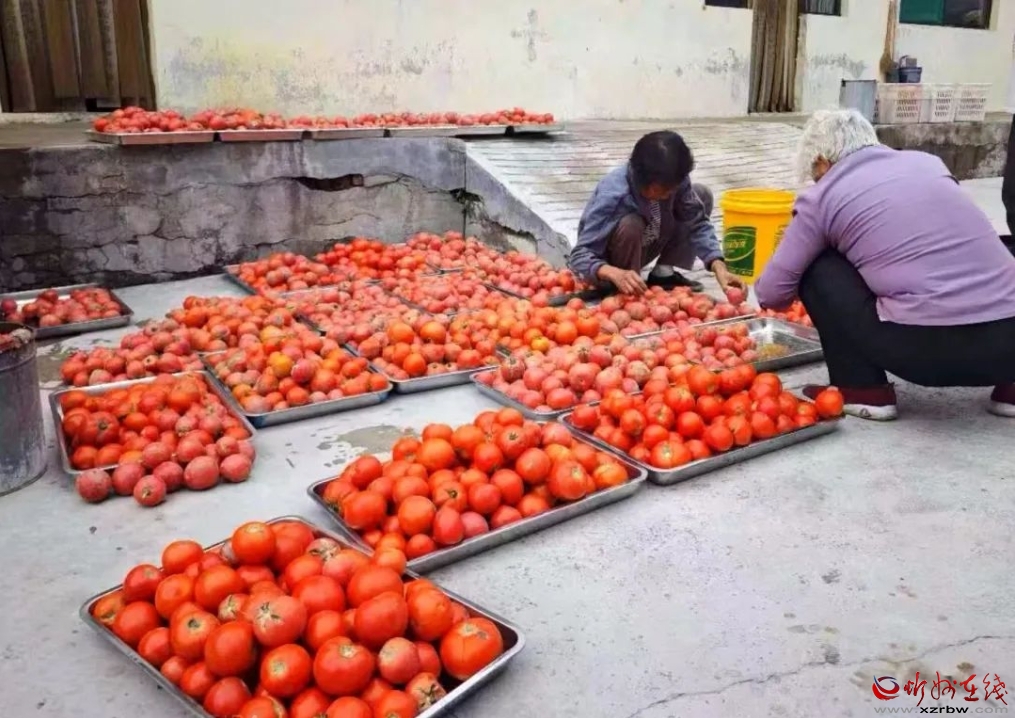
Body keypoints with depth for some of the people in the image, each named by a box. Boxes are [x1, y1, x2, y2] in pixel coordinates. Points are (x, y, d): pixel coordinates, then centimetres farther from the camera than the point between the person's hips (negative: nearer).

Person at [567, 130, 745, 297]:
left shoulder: (672, 182, -21)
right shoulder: (613, 195, -36)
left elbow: (697, 223, -16)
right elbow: (579, 256, -38)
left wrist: (719, 268, -32)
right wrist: (616, 274, -58)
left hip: (641, 248, 6)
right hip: (608, 265, -6)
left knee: (702, 194, -7)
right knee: (630, 225, -38)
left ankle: (663, 274, -1)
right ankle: (627, 292, -13)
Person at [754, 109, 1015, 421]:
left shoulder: (821, 196, 5)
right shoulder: (928, 162, 19)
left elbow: (772, 293, 9)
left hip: (926, 347, -5)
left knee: (816, 269, 13)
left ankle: (863, 390, 11)